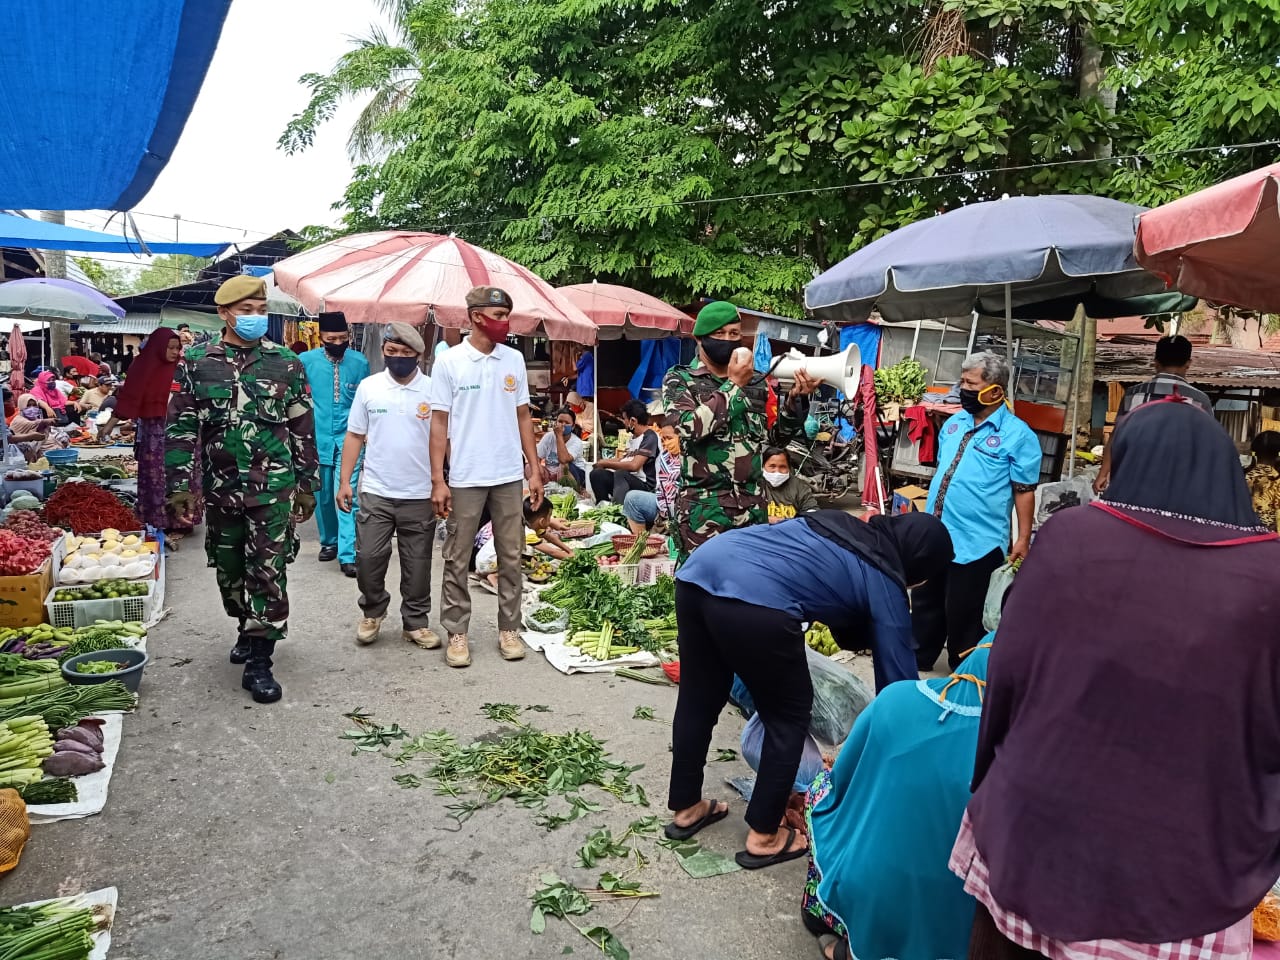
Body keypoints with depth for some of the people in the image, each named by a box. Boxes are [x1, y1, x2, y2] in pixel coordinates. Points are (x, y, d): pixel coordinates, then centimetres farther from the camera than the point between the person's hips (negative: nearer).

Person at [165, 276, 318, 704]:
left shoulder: (286, 363, 1)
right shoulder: (197, 362, 2)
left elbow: (303, 429, 5)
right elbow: (181, 427, 3)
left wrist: (306, 485, 4)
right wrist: (181, 484, -3)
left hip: (273, 486, -2)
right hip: (221, 486, 2)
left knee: (268, 571, -4)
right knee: (229, 569, 15)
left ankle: (258, 660, 3)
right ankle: (248, 629, 39)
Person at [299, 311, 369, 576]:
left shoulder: (360, 362, -2)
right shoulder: (306, 360, -6)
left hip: (349, 439, -1)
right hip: (317, 439, 1)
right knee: (322, 496, 14)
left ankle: (347, 555, -6)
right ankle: (329, 541, 34)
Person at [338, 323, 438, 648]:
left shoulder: (434, 390, -2)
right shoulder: (368, 387, 2)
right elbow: (354, 436, 6)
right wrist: (345, 481, 2)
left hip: (420, 496, 0)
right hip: (375, 493, 1)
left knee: (417, 564, 9)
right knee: (368, 558, 3)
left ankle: (415, 623, 24)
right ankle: (372, 612, 28)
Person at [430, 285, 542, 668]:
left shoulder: (514, 359, 5)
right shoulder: (449, 362, -5)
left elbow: (523, 417, 10)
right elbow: (439, 423, -4)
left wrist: (534, 470, 6)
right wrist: (438, 480, -8)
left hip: (509, 476, 3)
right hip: (465, 478, -3)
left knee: (511, 556, 9)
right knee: (457, 559, 5)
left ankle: (509, 629, 21)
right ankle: (456, 633, 17)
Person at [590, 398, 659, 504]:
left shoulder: (650, 437, -13)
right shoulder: (634, 436, 16)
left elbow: (633, 465, -23)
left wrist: (607, 463, -11)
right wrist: (607, 462, 6)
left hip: (644, 484, -9)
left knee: (620, 474, -35)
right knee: (597, 474, -9)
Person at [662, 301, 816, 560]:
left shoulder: (755, 382, 13)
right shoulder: (680, 379, 1)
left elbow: (777, 437, 14)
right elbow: (691, 427, -17)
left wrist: (794, 399, -3)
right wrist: (733, 385, -11)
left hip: (752, 505, 5)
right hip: (703, 507, -4)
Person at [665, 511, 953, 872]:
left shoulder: (839, 522, 30)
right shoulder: (884, 582, 14)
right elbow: (897, 672, 19)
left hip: (699, 568, 8)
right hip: (755, 599, -7)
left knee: (698, 699, 24)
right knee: (789, 716, 16)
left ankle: (686, 809, 42)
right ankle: (763, 837, 27)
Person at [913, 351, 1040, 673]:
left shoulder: (1018, 435, -10)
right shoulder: (953, 423, 9)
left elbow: (1024, 490, -9)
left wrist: (1023, 539, -11)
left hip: (976, 543, -6)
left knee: (963, 614, 7)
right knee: (925, 603, 17)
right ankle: (916, 661, 34)